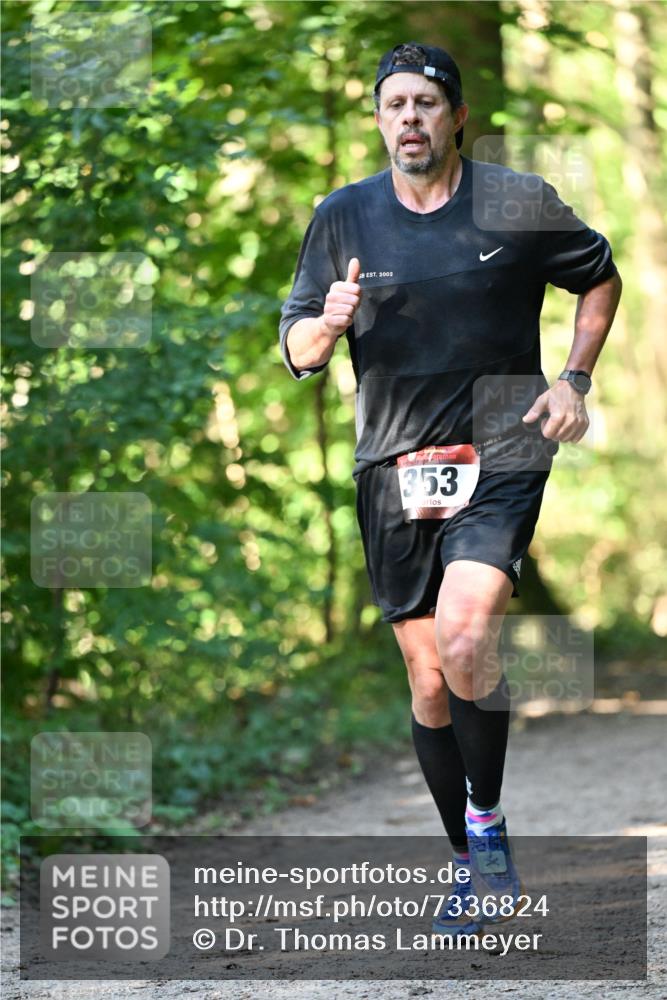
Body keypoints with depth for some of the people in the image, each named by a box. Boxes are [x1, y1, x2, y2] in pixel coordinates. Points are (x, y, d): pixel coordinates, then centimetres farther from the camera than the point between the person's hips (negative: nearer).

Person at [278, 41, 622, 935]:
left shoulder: (520, 204, 0)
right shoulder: (343, 216, 5)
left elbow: (601, 278, 16)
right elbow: (295, 348, 8)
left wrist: (574, 380, 4)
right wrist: (328, 325, -15)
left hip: (501, 457, -3)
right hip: (394, 471, 3)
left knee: (464, 638, -25)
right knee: (430, 682, 6)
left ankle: (488, 818, -3)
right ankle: (470, 865, 21)